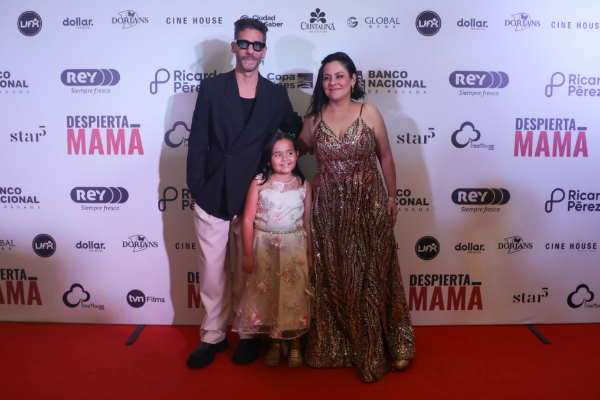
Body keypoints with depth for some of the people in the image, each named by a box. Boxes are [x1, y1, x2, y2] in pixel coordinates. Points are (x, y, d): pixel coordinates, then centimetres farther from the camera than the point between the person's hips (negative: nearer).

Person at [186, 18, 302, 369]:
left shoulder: (276, 95, 4)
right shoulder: (212, 88, 1)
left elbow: (296, 130, 14)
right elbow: (197, 142, 0)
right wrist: (197, 188, -3)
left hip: (253, 196, 0)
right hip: (213, 195, 0)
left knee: (248, 271, 11)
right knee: (212, 270, 8)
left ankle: (250, 334, 30)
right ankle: (213, 336, 27)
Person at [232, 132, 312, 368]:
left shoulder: (303, 185, -1)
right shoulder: (259, 183, -6)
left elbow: (307, 222, 4)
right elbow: (248, 219, -6)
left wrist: (310, 254, 6)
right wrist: (248, 254, -7)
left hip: (294, 247, 1)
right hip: (264, 248, 0)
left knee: (295, 294, 6)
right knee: (267, 294, 8)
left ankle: (295, 343, 25)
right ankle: (275, 342, 28)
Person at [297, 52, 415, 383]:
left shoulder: (369, 113, -2)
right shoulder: (314, 117, 3)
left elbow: (385, 157, 3)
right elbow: (298, 149, 17)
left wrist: (391, 198, 4)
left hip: (368, 206, -2)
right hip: (327, 208, 2)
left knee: (369, 277, 5)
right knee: (332, 278, 10)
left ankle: (374, 351, 22)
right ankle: (334, 346, 29)